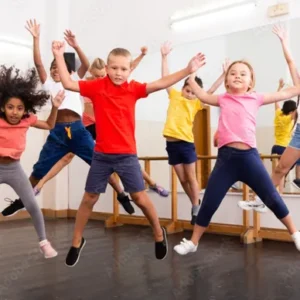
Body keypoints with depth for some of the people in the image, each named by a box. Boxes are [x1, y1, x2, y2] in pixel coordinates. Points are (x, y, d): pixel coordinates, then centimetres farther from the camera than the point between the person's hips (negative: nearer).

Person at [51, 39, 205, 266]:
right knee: (89, 198, 10)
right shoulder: (96, 87, -2)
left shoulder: (133, 88, -3)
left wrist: (187, 71, -21)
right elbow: (68, 83, -2)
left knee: (140, 197, 4)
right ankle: (77, 242, 28)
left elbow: (160, 84, -13)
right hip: (101, 155, 1)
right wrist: (59, 56, -6)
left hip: (127, 155, -1)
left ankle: (159, 234, 27)